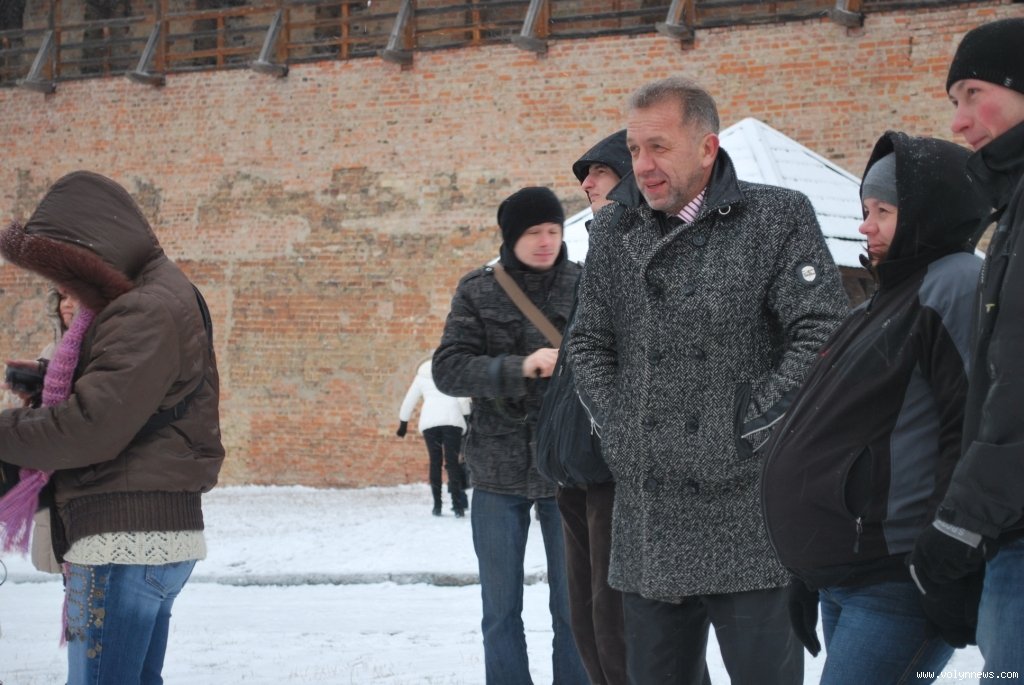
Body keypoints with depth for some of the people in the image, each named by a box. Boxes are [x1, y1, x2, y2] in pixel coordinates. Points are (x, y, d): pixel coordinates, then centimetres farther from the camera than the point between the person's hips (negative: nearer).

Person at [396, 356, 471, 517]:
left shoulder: (421, 376, 22)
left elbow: (408, 402, 23)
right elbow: (462, 396, 1)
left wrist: (403, 424, 31)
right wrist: (466, 417, 1)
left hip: (429, 421, 2)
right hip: (451, 419, -2)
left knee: (435, 462, 8)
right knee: (452, 461, -3)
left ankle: (437, 505, 4)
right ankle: (457, 505, -14)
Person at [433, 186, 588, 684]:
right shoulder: (478, 291, 1)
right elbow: (447, 369, -7)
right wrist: (519, 368, -21)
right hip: (498, 474, 1)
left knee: (573, 609, 3)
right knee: (500, 611, 8)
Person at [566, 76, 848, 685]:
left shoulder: (778, 218, -2)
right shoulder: (614, 235, 12)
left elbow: (823, 333, -8)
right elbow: (588, 342, 19)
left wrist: (750, 427, -11)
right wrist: (620, 426, 5)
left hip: (750, 519, -4)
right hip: (647, 527, 5)